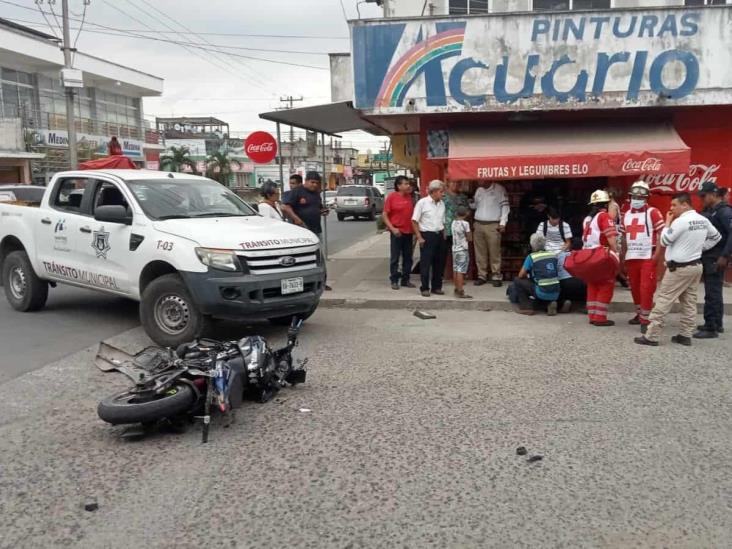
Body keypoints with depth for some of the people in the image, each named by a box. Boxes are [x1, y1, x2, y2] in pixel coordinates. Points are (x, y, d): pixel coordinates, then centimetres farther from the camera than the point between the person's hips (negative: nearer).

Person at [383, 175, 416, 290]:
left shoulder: (409, 197, 8)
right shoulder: (392, 197, -7)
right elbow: (384, 215, -7)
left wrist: (415, 229, 8)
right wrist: (392, 228, -16)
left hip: (409, 232, 5)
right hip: (397, 232, -5)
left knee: (408, 257, 10)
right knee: (395, 257, 1)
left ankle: (405, 280, 20)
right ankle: (394, 281, 10)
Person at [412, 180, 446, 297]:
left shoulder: (442, 204, 11)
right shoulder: (422, 202, -7)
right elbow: (414, 221, -8)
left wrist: (443, 235, 10)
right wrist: (419, 237, -11)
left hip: (439, 236, 6)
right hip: (427, 236, -6)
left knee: (438, 262, 9)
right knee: (425, 262, -2)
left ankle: (437, 287, 19)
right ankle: (425, 288, 7)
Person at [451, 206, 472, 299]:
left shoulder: (453, 222, 6)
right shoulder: (465, 223, -13)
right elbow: (470, 238, -8)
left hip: (455, 249, 7)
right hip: (462, 250, -7)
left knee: (455, 270, 11)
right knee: (461, 271, -7)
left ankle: (457, 289, 20)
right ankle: (460, 292, -6)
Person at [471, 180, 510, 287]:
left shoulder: (499, 189, 0)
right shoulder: (479, 190, 16)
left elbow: (505, 206, -3)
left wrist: (503, 223, -10)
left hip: (493, 225, -5)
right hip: (478, 224, 5)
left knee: (494, 252, -6)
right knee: (480, 252, 4)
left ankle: (496, 276, -1)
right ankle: (482, 275, 10)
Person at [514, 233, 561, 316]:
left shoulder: (531, 257, -4)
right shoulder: (553, 255, 9)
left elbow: (521, 276, 0)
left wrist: (528, 276, 23)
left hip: (542, 293, -5)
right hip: (556, 294, 5)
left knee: (518, 281, 10)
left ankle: (526, 307, 4)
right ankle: (550, 303, 11)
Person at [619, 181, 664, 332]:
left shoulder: (653, 213, -4)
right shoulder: (626, 215, 14)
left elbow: (661, 234, -9)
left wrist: (657, 254, -17)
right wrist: (622, 257, 17)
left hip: (648, 257, -6)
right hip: (631, 257, 6)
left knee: (646, 288, -8)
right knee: (634, 288, 13)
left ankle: (646, 319, -4)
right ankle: (640, 314, 28)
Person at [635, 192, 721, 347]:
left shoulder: (681, 221, -19)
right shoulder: (704, 220, 7)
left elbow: (664, 240, -12)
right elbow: (716, 237, 20)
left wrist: (667, 222, -1)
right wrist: (701, 248, 16)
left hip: (679, 268, -8)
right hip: (696, 266, 8)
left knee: (663, 301, -5)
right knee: (689, 302, 11)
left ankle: (651, 336, -4)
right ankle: (686, 336, 14)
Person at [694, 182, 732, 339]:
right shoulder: (709, 211, 14)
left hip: (716, 259, -9)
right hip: (707, 257, 9)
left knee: (712, 293, -6)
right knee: (714, 292, 17)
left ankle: (711, 328, -2)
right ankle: (717, 324, 28)